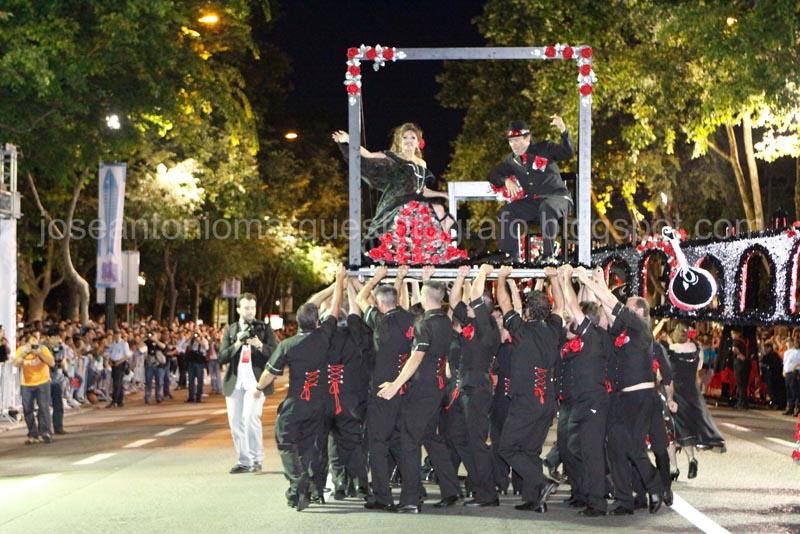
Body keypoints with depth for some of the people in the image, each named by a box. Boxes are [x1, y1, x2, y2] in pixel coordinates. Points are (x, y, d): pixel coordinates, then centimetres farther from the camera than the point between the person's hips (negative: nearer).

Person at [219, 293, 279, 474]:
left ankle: (257, 459, -6)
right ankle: (244, 461, 15)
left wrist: (260, 345, -16)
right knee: (235, 423, 4)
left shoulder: (264, 329, 8)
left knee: (251, 417, -19)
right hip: (235, 382, 4)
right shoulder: (230, 330, 14)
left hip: (255, 380, -4)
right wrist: (237, 344, -8)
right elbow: (222, 357, 6)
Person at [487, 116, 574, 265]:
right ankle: (512, 257, -11)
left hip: (556, 197, -5)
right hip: (532, 202, 5)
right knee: (505, 213, -15)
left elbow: (568, 152, -12)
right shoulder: (512, 160, 14)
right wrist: (506, 180, -5)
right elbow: (493, 174, 17)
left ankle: (548, 255, -36)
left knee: (546, 208, -39)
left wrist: (563, 129, -27)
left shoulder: (544, 148, 1)